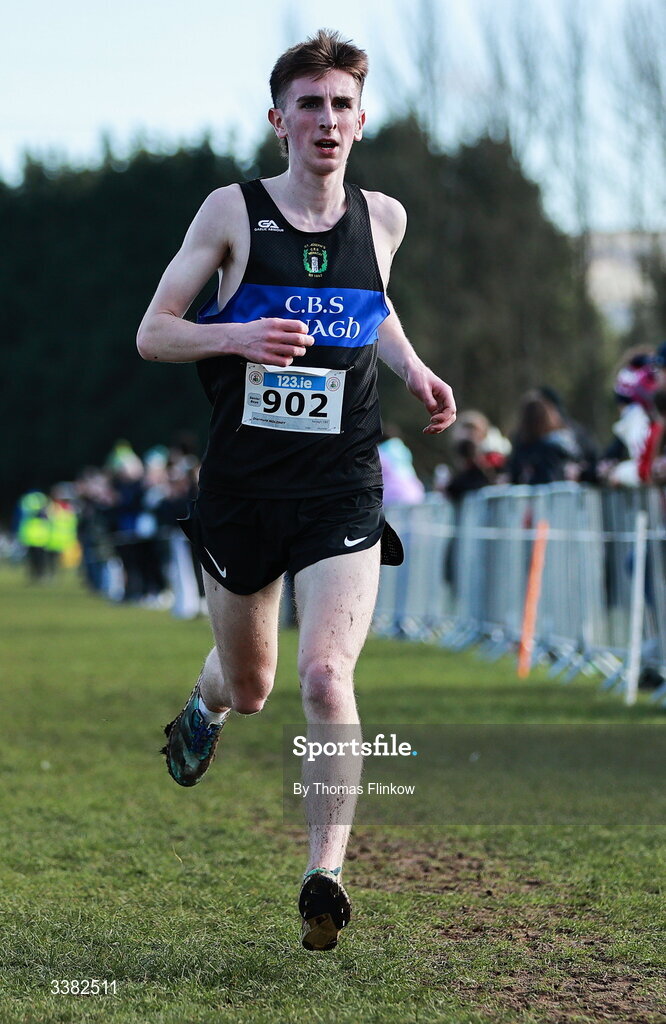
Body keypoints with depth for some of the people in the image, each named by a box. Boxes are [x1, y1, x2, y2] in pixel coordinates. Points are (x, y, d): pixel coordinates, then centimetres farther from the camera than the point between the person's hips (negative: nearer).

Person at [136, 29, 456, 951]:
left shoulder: (382, 218, 6)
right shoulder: (233, 211, -3)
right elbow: (151, 334, -2)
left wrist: (412, 368, 10)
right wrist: (237, 335, -21)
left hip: (342, 490, 0)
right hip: (242, 485, 0)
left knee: (326, 678, -19)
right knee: (249, 689, 16)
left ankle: (326, 875, -13)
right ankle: (205, 706, 54)